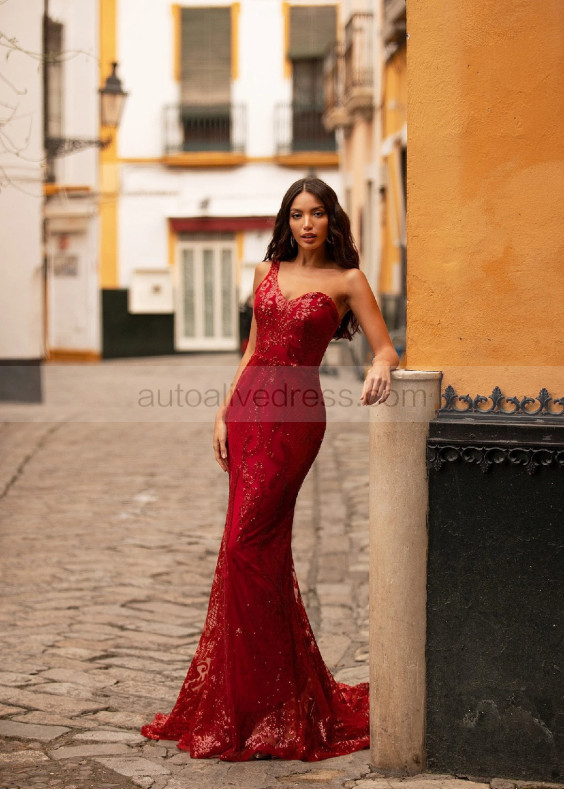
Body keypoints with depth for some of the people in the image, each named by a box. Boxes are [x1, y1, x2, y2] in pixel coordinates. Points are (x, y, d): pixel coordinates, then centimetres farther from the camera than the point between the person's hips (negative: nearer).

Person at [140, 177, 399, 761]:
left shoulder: (346, 281, 0)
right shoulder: (267, 271, 14)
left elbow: (386, 348, -4)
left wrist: (381, 367, -27)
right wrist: (224, 412, 12)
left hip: (294, 417, -5)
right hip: (249, 409, 5)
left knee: (246, 544, -10)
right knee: (258, 545, 6)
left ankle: (267, 704, 0)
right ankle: (255, 696, 16)